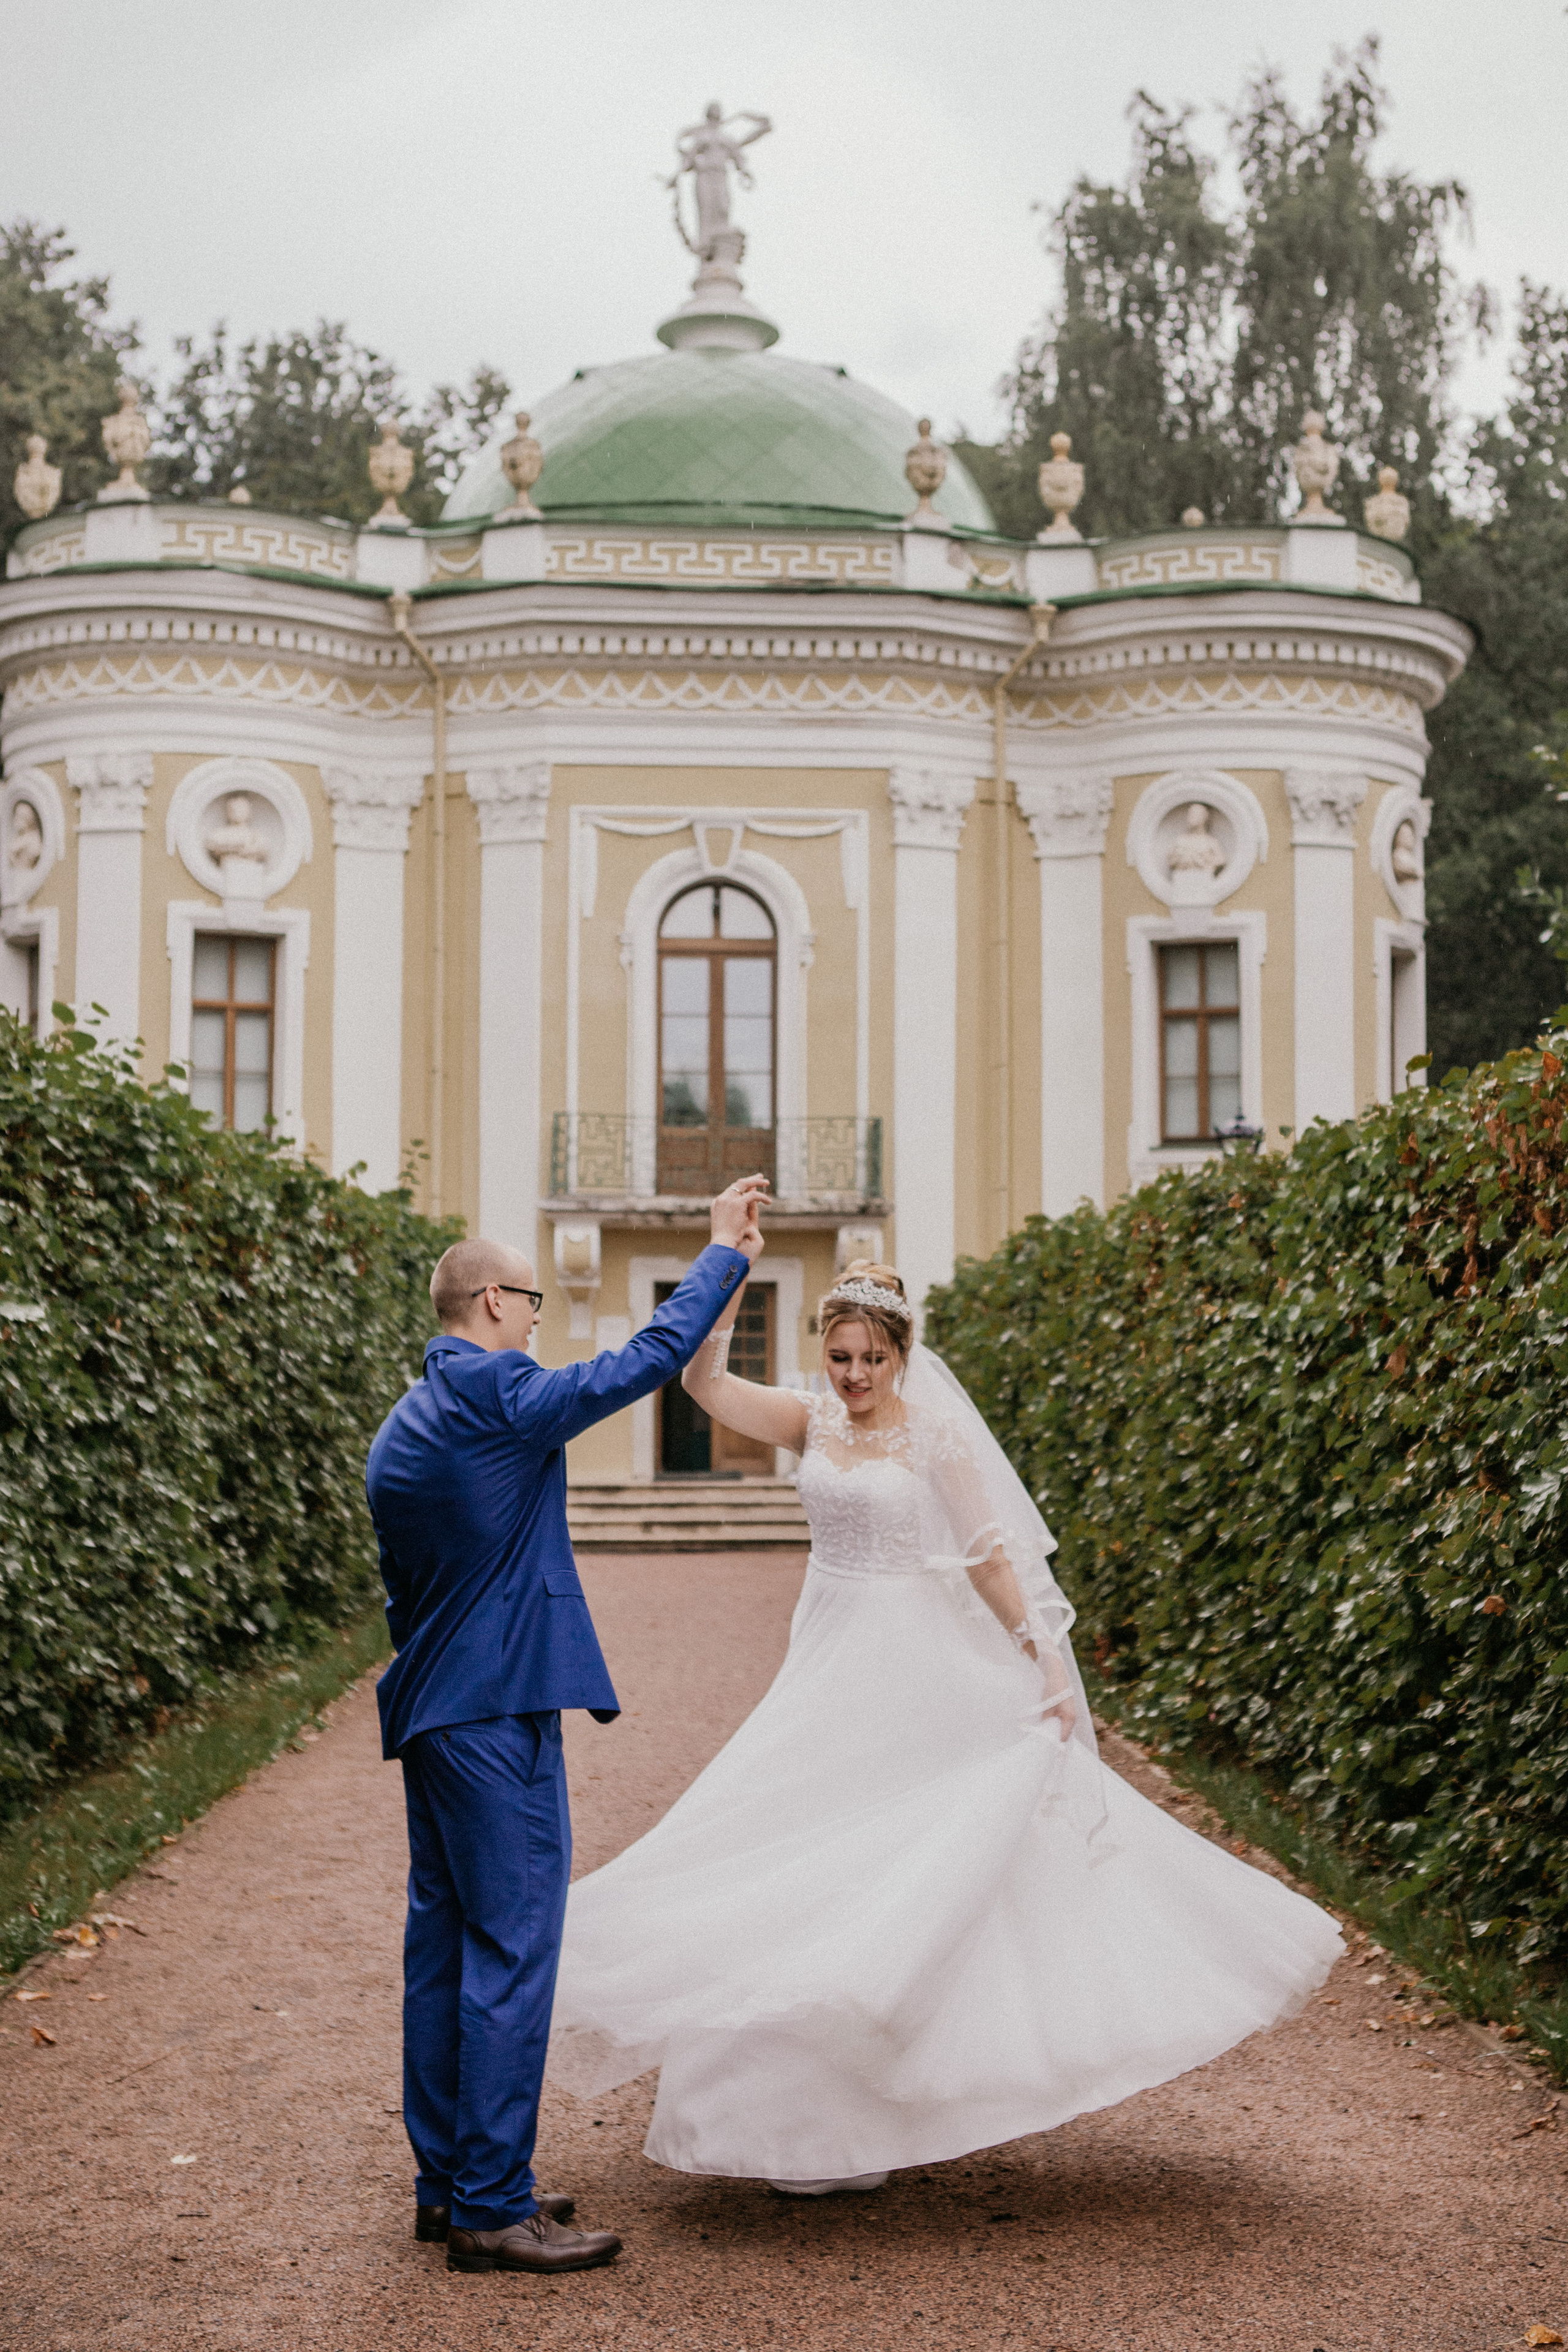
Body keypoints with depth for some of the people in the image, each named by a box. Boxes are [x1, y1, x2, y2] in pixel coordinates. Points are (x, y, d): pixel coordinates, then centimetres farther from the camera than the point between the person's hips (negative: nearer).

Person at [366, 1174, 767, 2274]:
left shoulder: (401, 1427, 15)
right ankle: (493, 2211, -4)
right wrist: (727, 1253, 0)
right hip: (500, 1716, -10)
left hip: (429, 1715, 10)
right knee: (512, 1950, -7)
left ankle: (448, 2182, 20)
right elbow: (649, 1359, -12)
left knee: (445, 1946, 13)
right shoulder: (496, 1395, -14)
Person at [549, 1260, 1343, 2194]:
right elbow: (707, 1382, -8)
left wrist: (1043, 1662, -11)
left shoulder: (937, 1436, -8)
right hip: (829, 1662, 5)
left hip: (913, 1668, -5)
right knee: (803, 1845, 7)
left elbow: (991, 1556, -7)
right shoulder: (813, 1421, 4)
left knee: (890, 1855, -3)